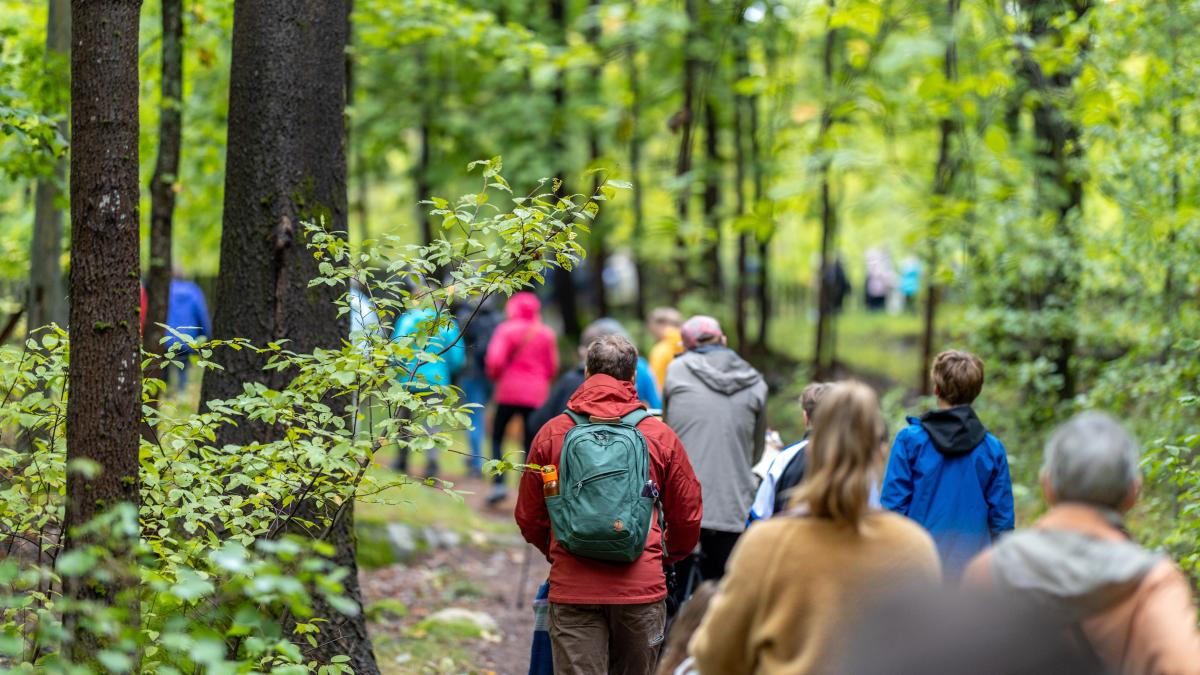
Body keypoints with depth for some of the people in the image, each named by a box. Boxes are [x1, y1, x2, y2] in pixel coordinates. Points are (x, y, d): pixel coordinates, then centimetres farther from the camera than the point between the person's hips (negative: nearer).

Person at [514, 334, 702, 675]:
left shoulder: (552, 433, 3)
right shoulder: (660, 436, 3)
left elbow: (529, 518, 11)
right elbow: (687, 516, 10)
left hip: (571, 588, 0)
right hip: (642, 587, 0)